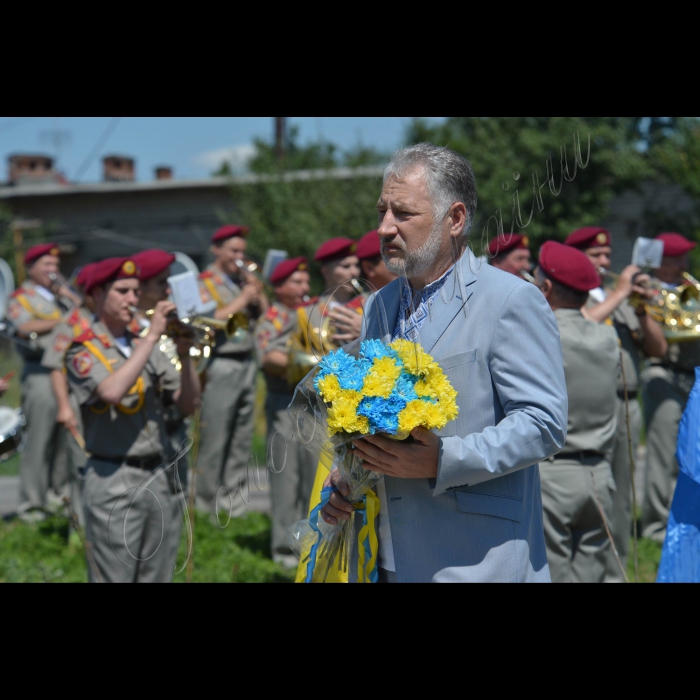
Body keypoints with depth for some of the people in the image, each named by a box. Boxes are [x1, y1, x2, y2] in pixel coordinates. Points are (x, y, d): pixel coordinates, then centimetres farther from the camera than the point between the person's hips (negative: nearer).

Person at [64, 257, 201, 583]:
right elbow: (112, 391, -24)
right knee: (114, 576, -4)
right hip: (114, 481, -6)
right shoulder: (83, 350, -3)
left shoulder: (146, 347, 14)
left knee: (157, 576, 10)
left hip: (157, 478, 6)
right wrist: (152, 336, -18)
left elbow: (189, 404, 9)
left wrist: (185, 355, -7)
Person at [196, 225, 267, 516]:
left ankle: (233, 500, 14)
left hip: (246, 363, 7)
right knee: (214, 440, -4)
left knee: (243, 438, 7)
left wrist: (257, 290, 0)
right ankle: (207, 502, 4)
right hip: (221, 366, -6)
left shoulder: (242, 282, 17)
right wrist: (241, 300, -12)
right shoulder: (204, 283, -2)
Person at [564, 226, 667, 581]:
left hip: (627, 407, 7)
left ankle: (613, 573, 19)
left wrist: (641, 307, 0)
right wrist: (618, 294, -13)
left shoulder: (619, 301, 20)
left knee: (620, 501, 10)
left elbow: (657, 349, 15)